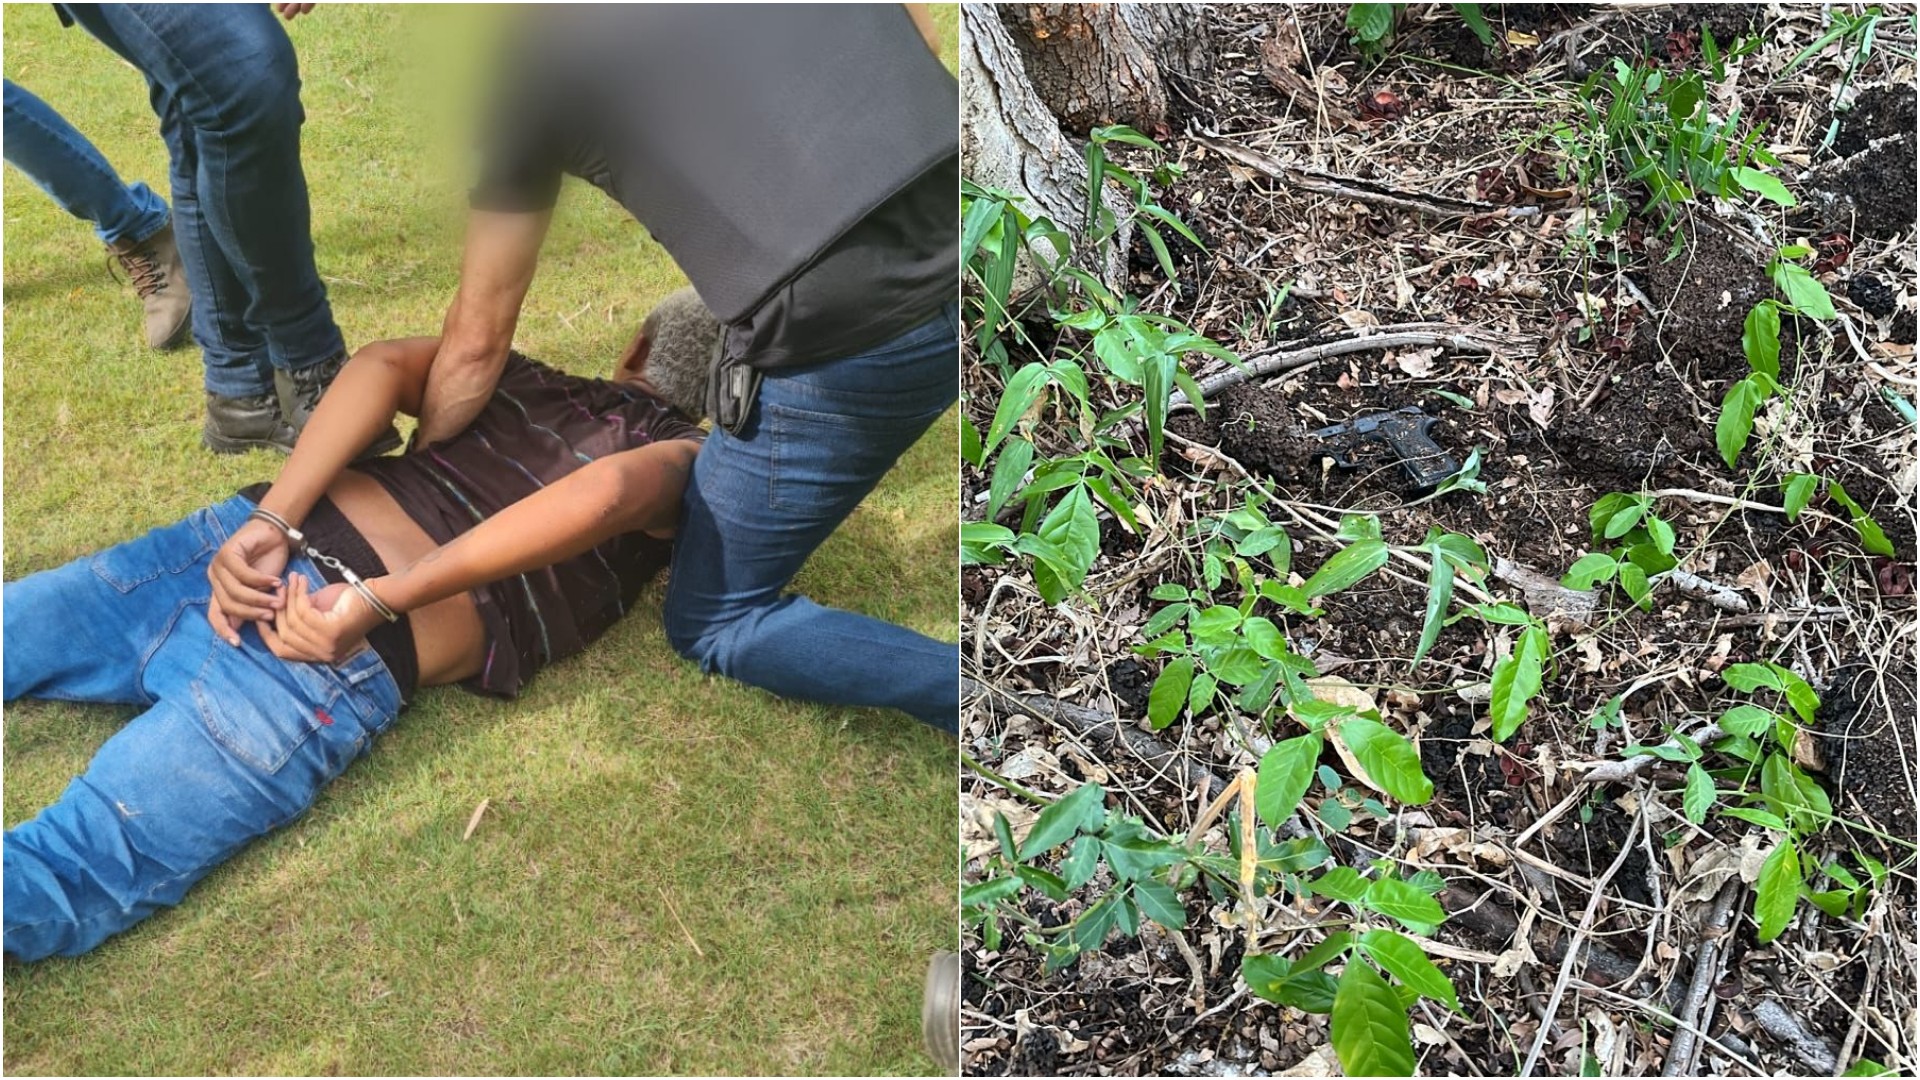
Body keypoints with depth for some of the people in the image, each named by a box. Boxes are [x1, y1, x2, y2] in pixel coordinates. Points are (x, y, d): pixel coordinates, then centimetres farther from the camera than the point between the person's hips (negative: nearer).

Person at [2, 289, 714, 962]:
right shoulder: (683, 460, 12)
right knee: (64, 881, -9)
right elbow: (602, 495, -13)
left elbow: (384, 362, 5)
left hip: (232, 544, 5)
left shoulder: (528, 380, 24)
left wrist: (269, 524, -3)